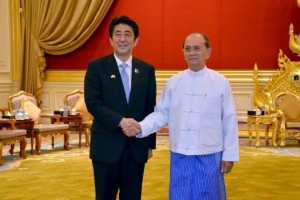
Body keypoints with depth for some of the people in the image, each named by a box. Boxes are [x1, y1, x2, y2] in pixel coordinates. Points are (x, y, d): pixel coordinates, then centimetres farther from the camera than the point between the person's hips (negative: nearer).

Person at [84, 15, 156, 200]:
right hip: (107, 146, -2)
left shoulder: (147, 70, 6)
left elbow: (150, 109, 8)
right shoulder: (96, 67, -2)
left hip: (136, 147, 2)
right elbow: (93, 103, -10)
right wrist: (120, 121, -21)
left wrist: (150, 144, 8)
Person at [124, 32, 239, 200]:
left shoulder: (221, 82, -3)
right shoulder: (174, 82, 2)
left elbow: (229, 120, -2)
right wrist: (141, 127, -15)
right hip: (180, 155, 2)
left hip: (210, 155, -2)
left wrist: (229, 155, -2)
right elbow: (162, 114, 3)